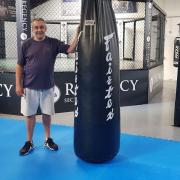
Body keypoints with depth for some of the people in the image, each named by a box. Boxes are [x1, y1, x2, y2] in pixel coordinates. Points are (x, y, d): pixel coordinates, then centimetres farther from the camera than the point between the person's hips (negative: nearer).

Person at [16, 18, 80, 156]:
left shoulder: (53, 43, 0)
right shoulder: (27, 44, -2)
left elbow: (70, 49, -10)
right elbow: (20, 65, 1)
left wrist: (77, 34, -22)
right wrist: (18, 84, -4)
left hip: (47, 87, 1)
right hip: (30, 87, 0)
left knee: (47, 114, 11)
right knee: (30, 114, 9)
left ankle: (48, 139, 29)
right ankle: (29, 142, 23)